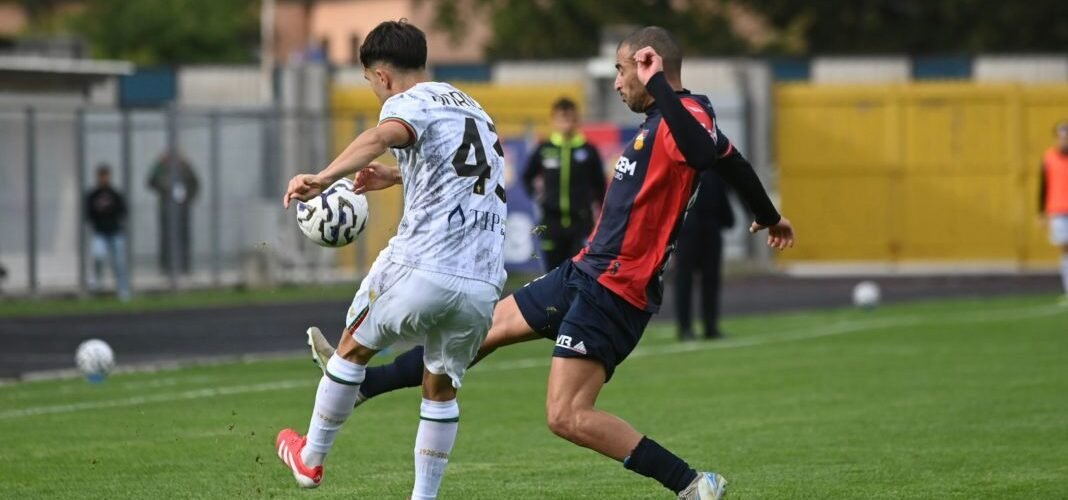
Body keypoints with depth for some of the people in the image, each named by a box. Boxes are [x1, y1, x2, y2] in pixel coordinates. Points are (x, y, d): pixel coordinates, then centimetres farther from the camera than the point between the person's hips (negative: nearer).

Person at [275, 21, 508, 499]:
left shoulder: (409, 103, 0)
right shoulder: (473, 109, 24)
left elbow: (382, 136, -26)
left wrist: (325, 177, -39)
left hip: (420, 269, -6)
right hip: (482, 284, 6)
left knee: (353, 349, 19)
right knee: (441, 389, 21)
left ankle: (310, 458, 32)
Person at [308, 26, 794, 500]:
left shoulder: (685, 116, -18)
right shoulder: (661, 120, 11)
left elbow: (704, 151, -42)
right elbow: (732, 162, 25)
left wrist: (657, 84, -40)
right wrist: (769, 216, 40)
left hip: (614, 291, -10)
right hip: (585, 271, 10)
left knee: (567, 417, -16)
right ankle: (361, 382, 31)